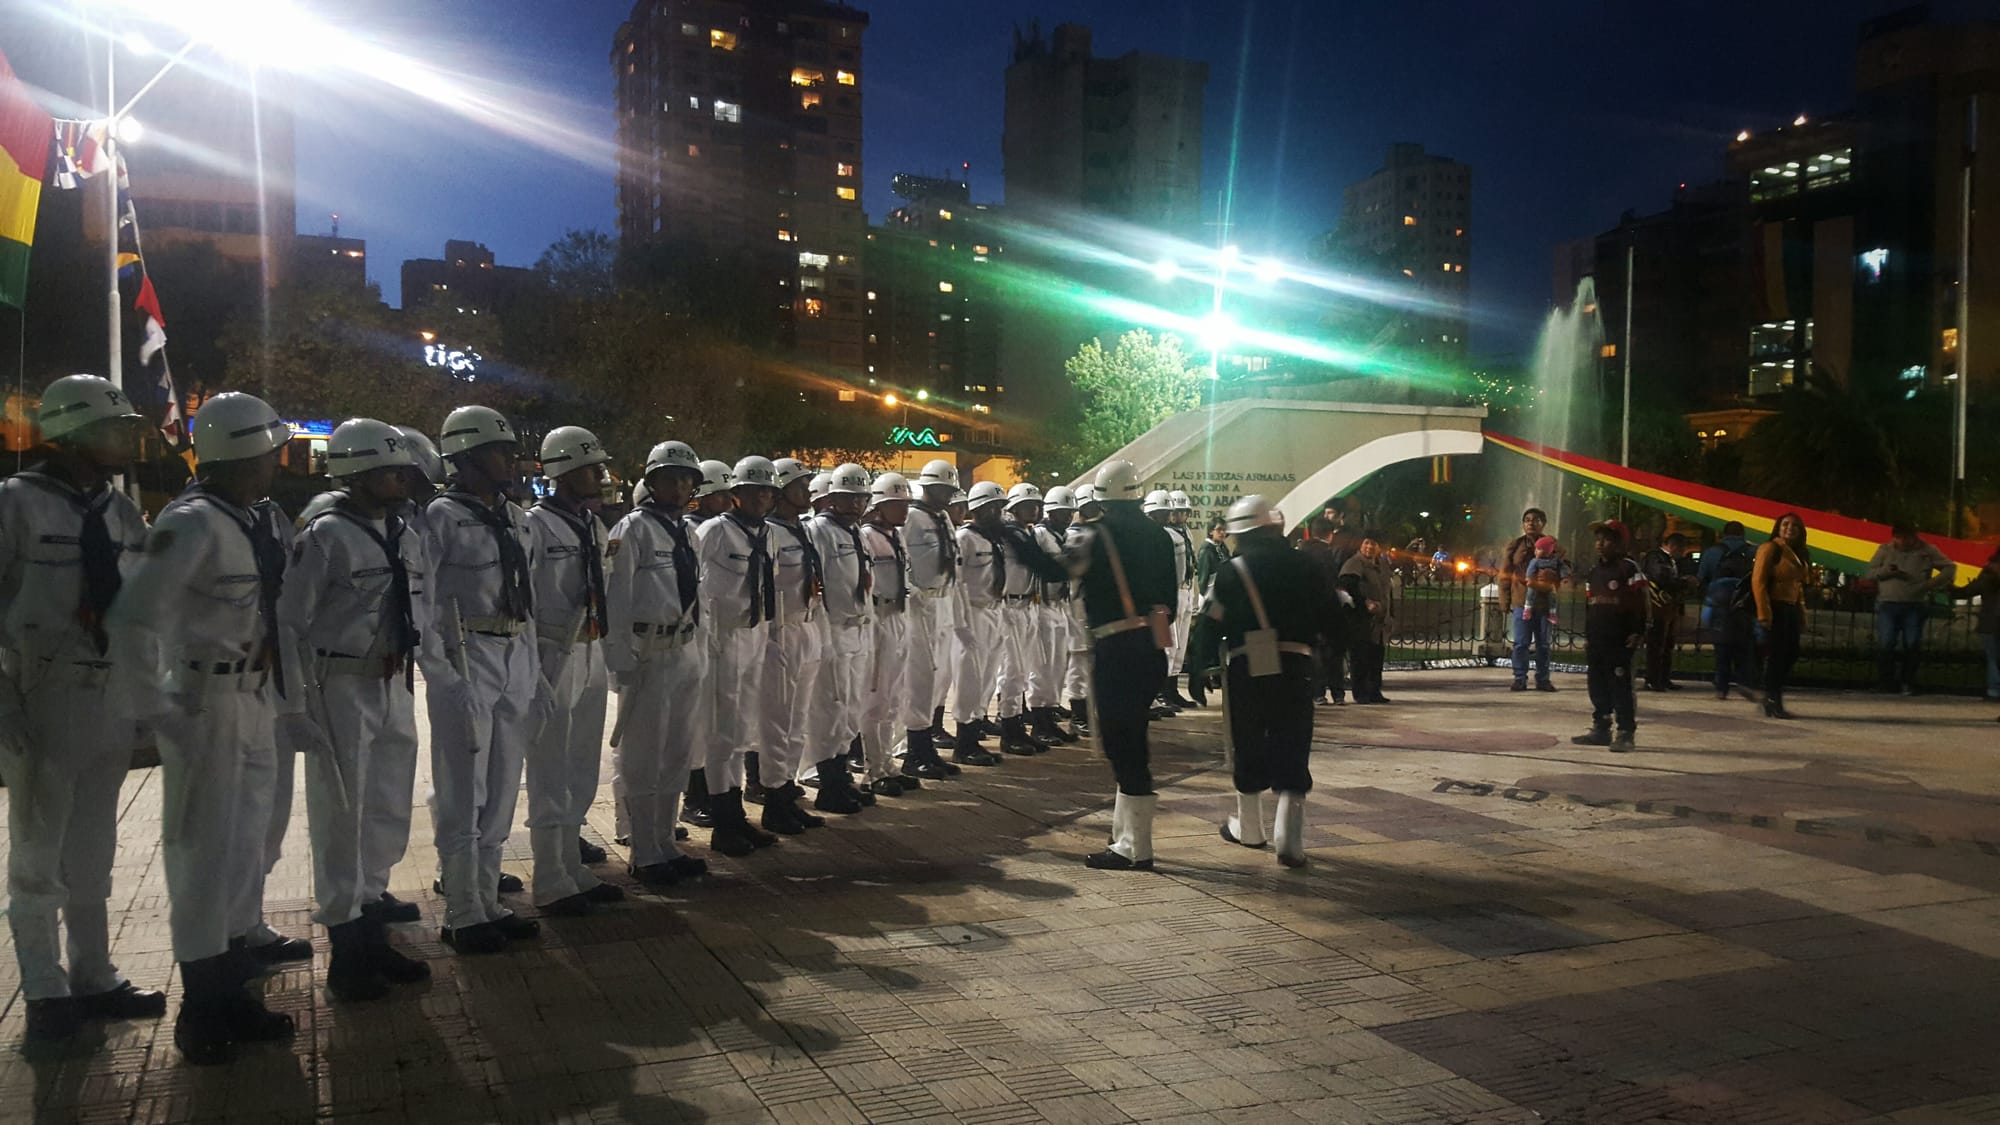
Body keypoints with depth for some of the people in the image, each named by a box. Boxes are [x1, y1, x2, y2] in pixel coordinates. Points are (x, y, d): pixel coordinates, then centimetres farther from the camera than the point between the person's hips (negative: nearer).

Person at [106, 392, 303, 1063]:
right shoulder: (192, 523, -17)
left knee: (246, 851, 16)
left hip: (257, 702, 8)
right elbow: (133, 621, -24)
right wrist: (158, 713, -23)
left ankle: (231, 992, 30)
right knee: (205, 854, 3)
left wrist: (291, 710, 13)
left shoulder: (269, 523, 8)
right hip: (206, 705, -8)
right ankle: (201, 1011, 18)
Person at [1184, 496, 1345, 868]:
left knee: (1249, 751, 13)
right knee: (1292, 754, 4)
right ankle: (1290, 839, -5)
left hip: (1245, 670, -1)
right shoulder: (1303, 565, 5)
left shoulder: (1231, 572, -1)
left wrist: (1199, 670, 4)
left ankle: (1249, 828, 27)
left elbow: (1208, 625, -2)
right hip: (1295, 669, 1)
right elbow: (1332, 617, 7)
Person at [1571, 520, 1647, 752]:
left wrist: (1638, 632, -14)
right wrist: (1586, 636, 18)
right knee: (1597, 686, 10)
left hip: (1619, 641, -7)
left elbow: (1639, 604, -9)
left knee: (1620, 687, -6)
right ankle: (1600, 730, 18)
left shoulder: (1629, 568, -6)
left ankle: (1626, 733, -2)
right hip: (1595, 641, 7)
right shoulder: (1593, 573, 16)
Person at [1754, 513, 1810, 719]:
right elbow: (1758, 581, -15)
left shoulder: (1799, 553, 16)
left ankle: (1772, 700, 18)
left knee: (1791, 655, 8)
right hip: (1775, 609, -8)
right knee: (1776, 655, -5)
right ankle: (1773, 702, 2)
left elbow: (1799, 586, 18)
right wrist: (1764, 613, -20)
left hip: (1791, 609, 8)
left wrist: (1802, 615, 12)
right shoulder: (1770, 548, -9)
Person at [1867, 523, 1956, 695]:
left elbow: (1950, 568, 4)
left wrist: (1931, 584, -11)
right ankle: (1885, 681, 5)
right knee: (1886, 644, -5)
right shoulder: (1885, 550, 6)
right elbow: (1870, 572, 7)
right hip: (1888, 604, 0)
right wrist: (1886, 571, -14)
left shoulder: (1927, 551, 4)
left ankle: (1907, 683, 9)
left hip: (1915, 606, 0)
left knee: (1912, 645, -1)